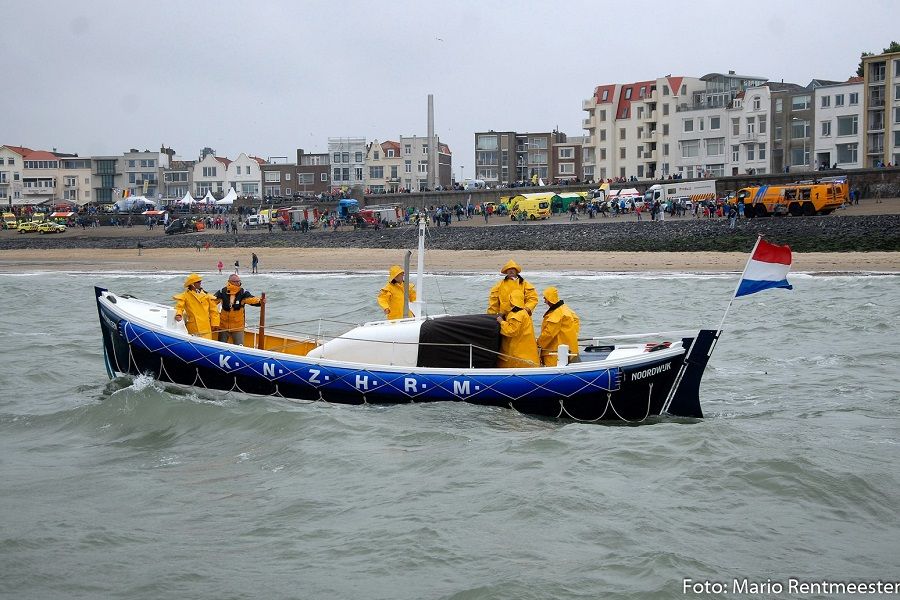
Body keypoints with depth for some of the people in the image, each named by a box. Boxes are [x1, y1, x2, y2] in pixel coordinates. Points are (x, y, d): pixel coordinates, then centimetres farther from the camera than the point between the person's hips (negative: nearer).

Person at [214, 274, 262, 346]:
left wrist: (259, 301, -43)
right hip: (223, 326, 1)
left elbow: (252, 299, -24)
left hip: (238, 327, -1)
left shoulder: (243, 293, -8)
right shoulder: (222, 292, -7)